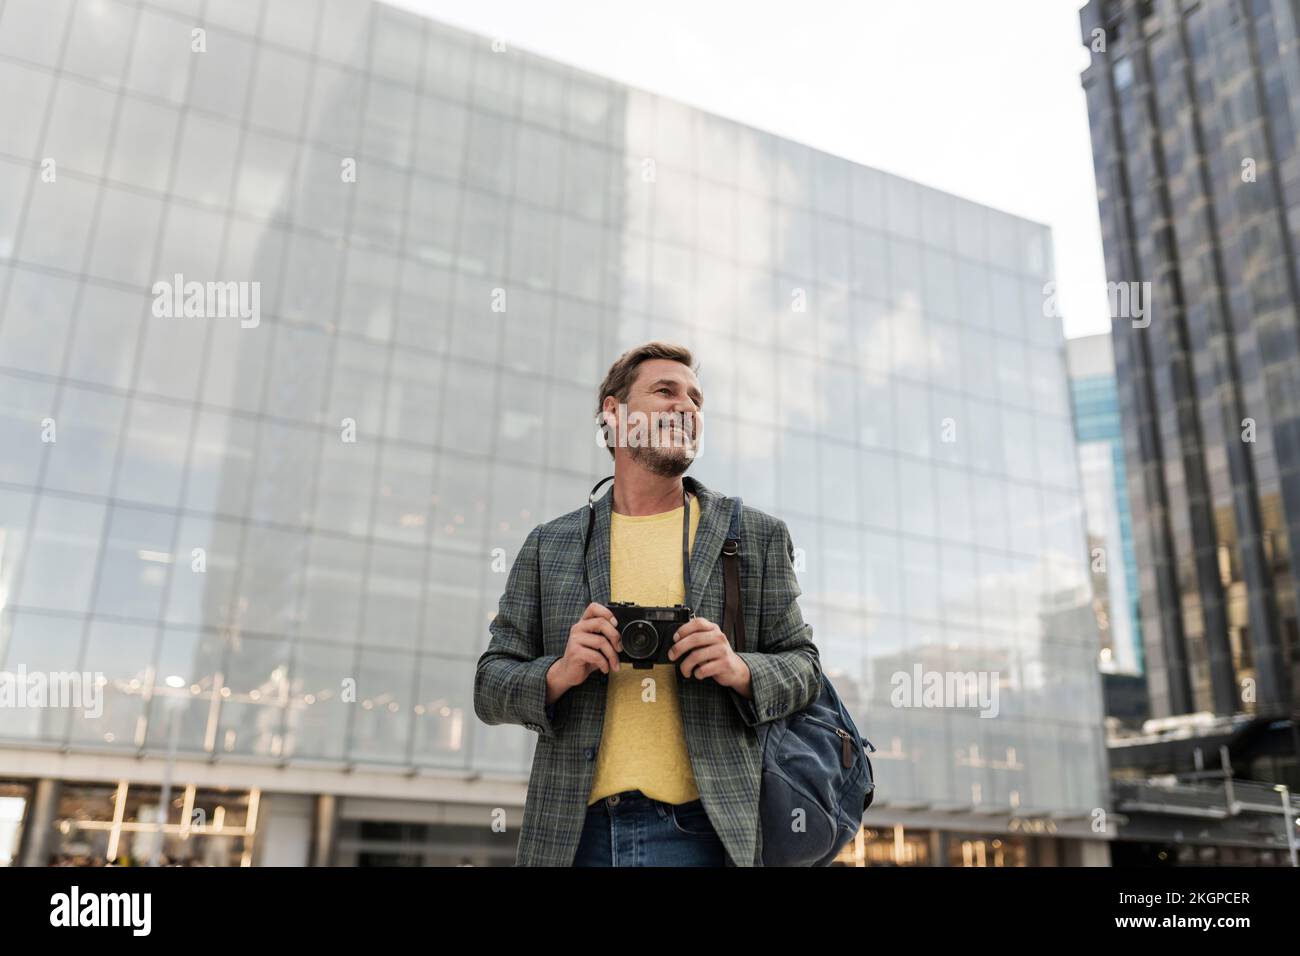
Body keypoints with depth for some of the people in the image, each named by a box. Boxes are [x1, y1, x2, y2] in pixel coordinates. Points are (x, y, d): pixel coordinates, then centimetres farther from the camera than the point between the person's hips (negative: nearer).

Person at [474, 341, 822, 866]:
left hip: (699, 830, 0)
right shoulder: (548, 545, 9)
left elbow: (803, 666, 9)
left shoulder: (759, 536, 8)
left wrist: (741, 670, -12)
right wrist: (559, 675, -12)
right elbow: (490, 686, 9)